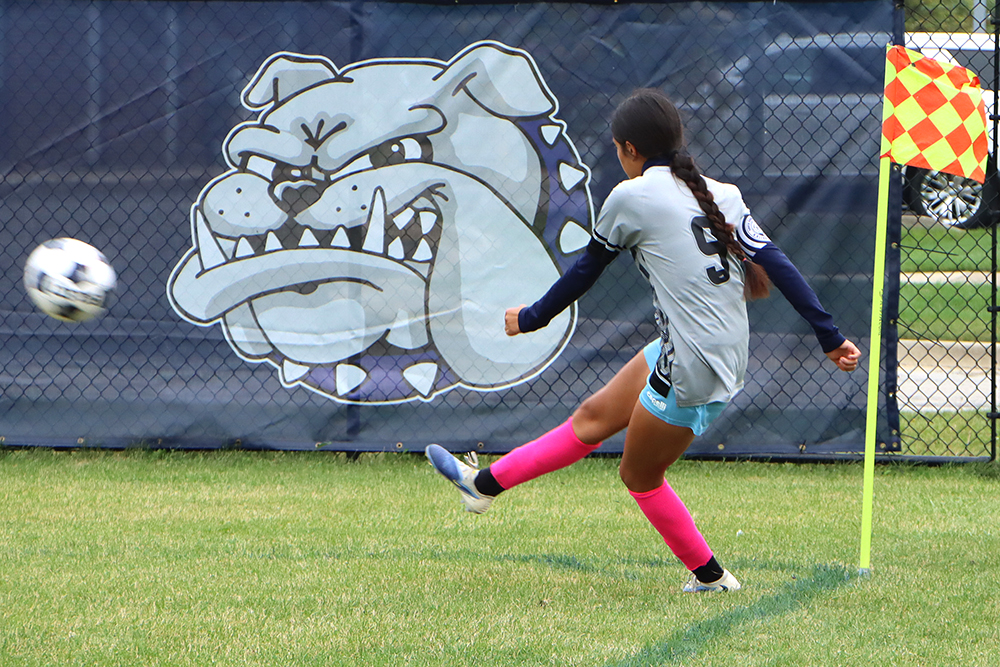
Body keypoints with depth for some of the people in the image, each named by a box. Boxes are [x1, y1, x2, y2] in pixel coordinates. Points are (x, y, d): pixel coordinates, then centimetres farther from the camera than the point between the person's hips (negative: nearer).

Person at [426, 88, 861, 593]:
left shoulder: (631, 197, -9)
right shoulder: (721, 194, 7)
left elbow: (585, 270, 3)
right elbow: (776, 266, -1)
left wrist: (530, 319, 19)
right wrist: (830, 337, -1)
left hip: (690, 371, -8)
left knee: (639, 475, 14)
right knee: (594, 417, 17)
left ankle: (710, 574, 24)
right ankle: (485, 484, 27)